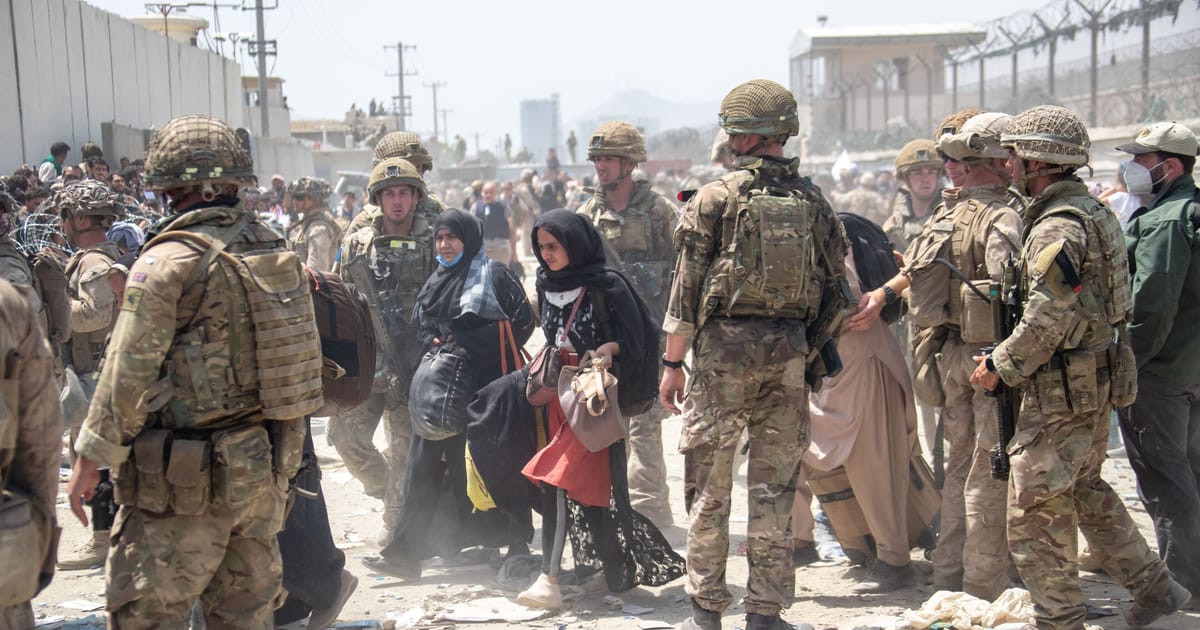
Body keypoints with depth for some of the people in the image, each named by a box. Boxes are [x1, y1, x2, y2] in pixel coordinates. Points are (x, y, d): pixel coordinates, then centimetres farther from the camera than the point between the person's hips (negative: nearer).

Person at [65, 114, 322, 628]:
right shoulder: (275, 248, 7)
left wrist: (91, 458, -5)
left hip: (186, 483, -7)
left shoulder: (169, 261, -15)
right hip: (265, 469, 7)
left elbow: (128, 371, -15)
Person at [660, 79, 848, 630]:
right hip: (788, 352, 3)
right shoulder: (813, 201, 6)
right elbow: (835, 291, 8)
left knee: (709, 485, 7)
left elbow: (687, 289, -6)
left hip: (723, 346, -3)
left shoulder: (715, 198, -6)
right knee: (774, 486, 9)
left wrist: (672, 362, 0)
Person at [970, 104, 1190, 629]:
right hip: (1095, 376, 10)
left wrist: (1000, 367, -12)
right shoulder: (1092, 210, 13)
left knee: (1036, 506, -2)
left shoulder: (1059, 225, -19)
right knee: (1084, 488, 22)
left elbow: (1048, 318, -24)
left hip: (1064, 387, -10)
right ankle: (1153, 586, 27)